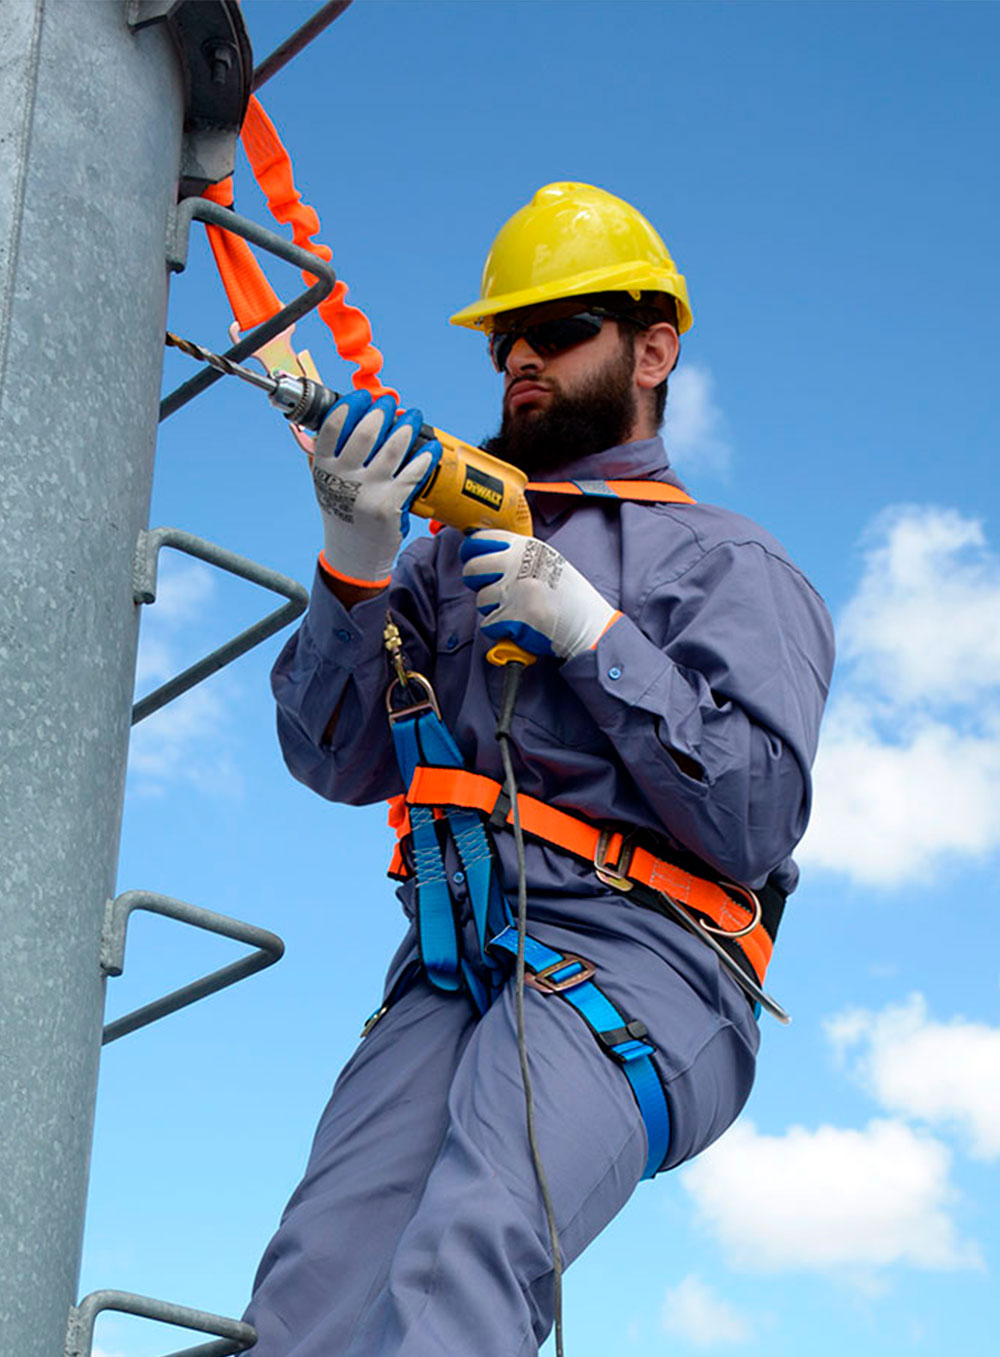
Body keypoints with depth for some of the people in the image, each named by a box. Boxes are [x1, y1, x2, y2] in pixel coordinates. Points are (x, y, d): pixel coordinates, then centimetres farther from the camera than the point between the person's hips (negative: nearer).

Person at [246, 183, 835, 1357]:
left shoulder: (727, 564, 12)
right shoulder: (457, 552, 25)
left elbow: (756, 822, -1)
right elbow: (337, 762, 13)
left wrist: (590, 632, -6)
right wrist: (354, 561, -2)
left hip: (630, 952, -4)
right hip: (454, 958, 5)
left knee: (466, 1254, -31)